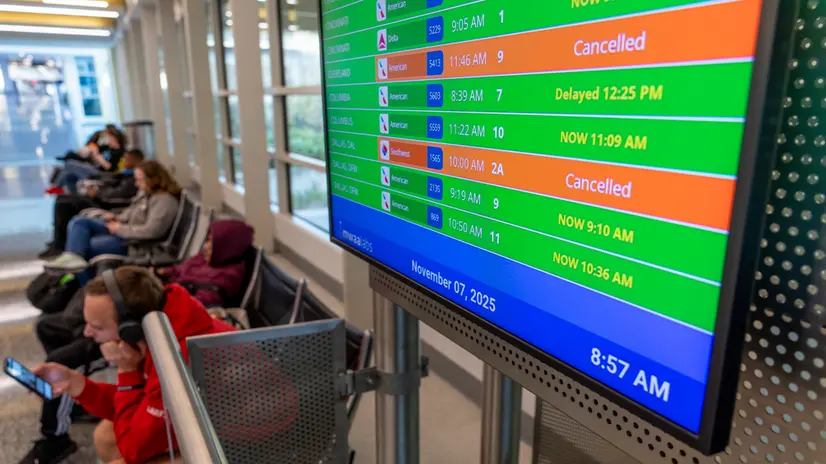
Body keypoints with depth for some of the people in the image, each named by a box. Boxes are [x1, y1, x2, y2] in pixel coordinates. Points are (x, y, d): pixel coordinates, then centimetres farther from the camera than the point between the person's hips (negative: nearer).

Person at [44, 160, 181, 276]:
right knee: (79, 221, -7)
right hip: (122, 230, 11)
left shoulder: (165, 200, -21)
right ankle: (73, 257, -33)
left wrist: (120, 229, -19)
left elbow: (151, 231, -30)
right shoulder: (145, 192, 11)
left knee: (88, 246, -17)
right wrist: (117, 218, 2)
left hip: (135, 242, -11)